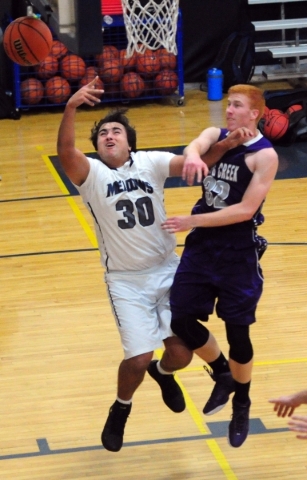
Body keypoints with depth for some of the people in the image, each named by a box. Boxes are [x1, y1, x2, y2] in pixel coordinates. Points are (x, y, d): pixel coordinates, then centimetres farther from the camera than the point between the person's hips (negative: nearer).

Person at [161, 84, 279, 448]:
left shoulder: (264, 155, -13)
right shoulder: (215, 135, 2)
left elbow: (246, 209, -20)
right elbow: (195, 146, -21)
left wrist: (193, 220, -24)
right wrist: (193, 157, -47)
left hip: (239, 254, -5)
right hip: (201, 246, 5)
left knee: (237, 333, 4)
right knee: (182, 320, 2)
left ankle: (241, 405, 28)